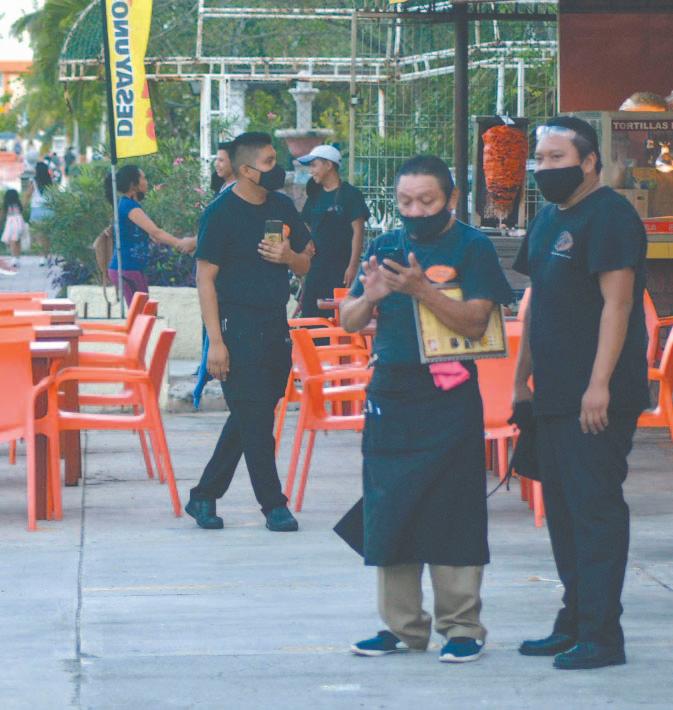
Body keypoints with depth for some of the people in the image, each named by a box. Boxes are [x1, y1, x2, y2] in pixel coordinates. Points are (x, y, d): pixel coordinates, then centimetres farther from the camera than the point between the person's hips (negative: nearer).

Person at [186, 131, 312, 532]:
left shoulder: (282, 207, 11)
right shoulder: (221, 213, -9)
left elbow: (306, 266, 19)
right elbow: (205, 277, -10)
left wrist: (288, 256, -7)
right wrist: (215, 341, -15)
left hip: (276, 326, 7)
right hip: (239, 329, -7)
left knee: (248, 420, 10)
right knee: (255, 421, -5)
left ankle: (204, 497, 19)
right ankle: (274, 504, 3)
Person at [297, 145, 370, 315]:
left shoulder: (350, 194, -5)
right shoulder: (315, 196, 15)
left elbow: (358, 231, -9)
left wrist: (353, 266, -15)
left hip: (340, 269, -7)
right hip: (315, 267, 7)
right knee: (309, 317, 3)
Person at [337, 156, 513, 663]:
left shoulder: (472, 248, -3)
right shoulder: (385, 246, 11)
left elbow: (475, 322, -13)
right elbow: (349, 321, 11)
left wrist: (422, 290, -24)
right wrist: (369, 296, -11)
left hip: (449, 398, -5)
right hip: (390, 395, 5)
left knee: (453, 513, -4)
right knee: (389, 511, 6)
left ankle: (462, 626, 5)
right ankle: (402, 625, 15)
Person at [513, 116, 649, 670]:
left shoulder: (609, 216, -11)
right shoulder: (548, 219, 17)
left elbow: (617, 301, -18)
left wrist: (600, 384, -23)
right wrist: (523, 376, 22)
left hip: (598, 400, -9)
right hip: (555, 396, 9)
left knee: (595, 506, -9)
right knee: (563, 508, 13)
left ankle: (602, 635, -7)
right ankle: (574, 621, 21)